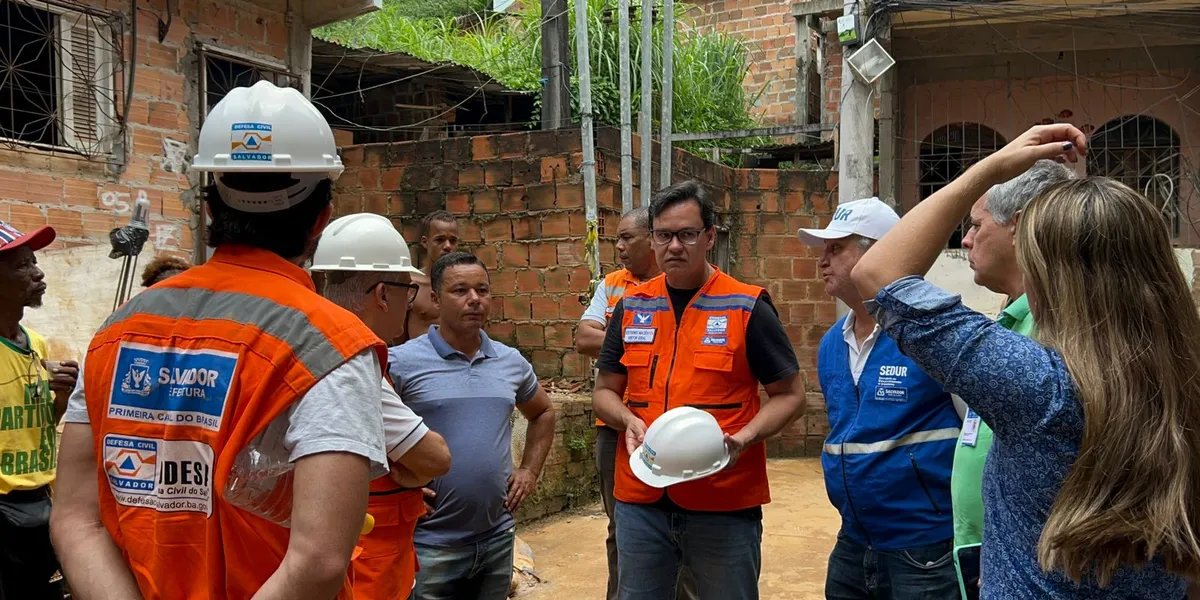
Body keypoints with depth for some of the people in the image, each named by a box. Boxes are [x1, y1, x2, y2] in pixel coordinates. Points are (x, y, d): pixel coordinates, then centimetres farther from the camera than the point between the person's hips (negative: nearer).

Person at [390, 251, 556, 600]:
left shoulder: (511, 362, 7)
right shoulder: (402, 362, -10)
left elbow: (543, 413, 23)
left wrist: (530, 471, 12)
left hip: (498, 537, 5)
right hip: (430, 544, -5)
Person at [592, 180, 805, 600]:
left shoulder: (747, 308, -4)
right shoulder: (632, 307, 6)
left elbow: (789, 394, 0)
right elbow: (605, 391, 13)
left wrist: (744, 438, -17)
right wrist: (629, 421, -9)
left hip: (726, 505, -3)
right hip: (640, 502, 3)